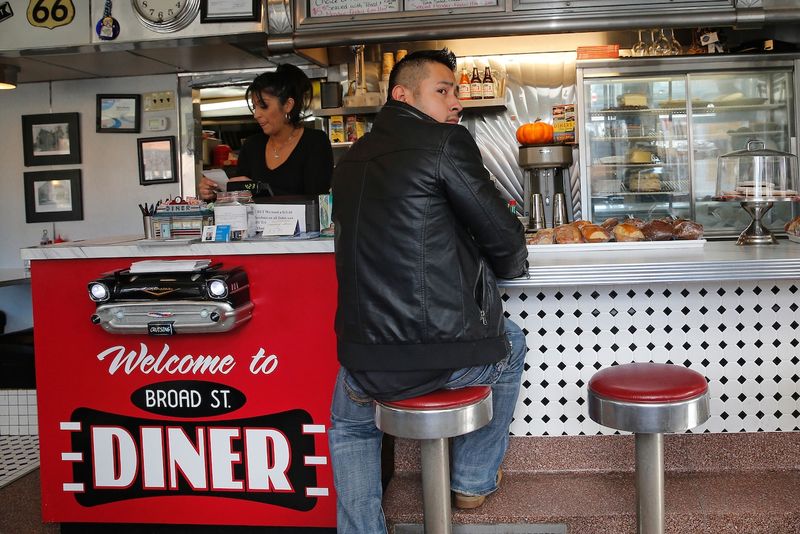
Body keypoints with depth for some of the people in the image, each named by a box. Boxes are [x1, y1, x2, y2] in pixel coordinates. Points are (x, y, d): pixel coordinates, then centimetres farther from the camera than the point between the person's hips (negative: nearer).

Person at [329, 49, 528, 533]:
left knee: (350, 426, 36)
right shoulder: (447, 141, -7)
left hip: (368, 369, 4)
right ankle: (474, 479, 40)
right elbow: (504, 241, -5)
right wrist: (513, 262, 18)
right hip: (453, 356, -4)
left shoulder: (352, 160, 12)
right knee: (509, 343, 32)